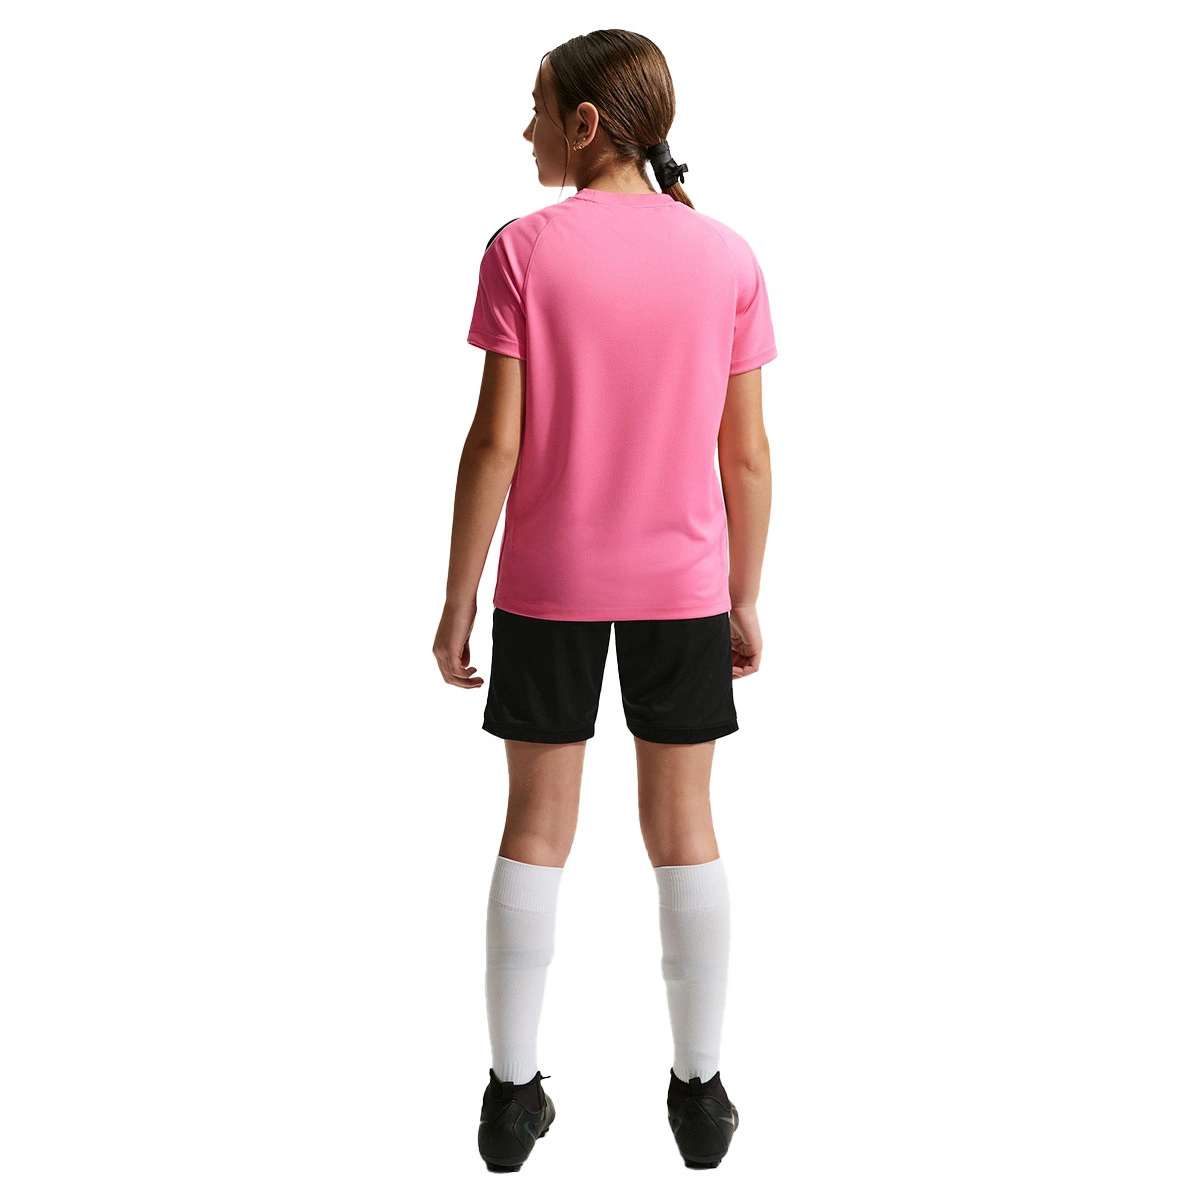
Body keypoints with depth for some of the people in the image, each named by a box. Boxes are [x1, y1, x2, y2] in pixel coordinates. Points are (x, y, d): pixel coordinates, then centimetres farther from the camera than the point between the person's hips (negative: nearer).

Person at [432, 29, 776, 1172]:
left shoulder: (524, 249, -9)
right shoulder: (726, 256, -2)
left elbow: (495, 442, -11)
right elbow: (747, 454, -1)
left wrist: (457, 604, -3)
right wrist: (744, 599, 10)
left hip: (547, 584, -1)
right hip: (682, 582, 2)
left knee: (537, 826, 8)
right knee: (683, 825, 11)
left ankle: (514, 1092, 14)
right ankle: (700, 1090, 18)